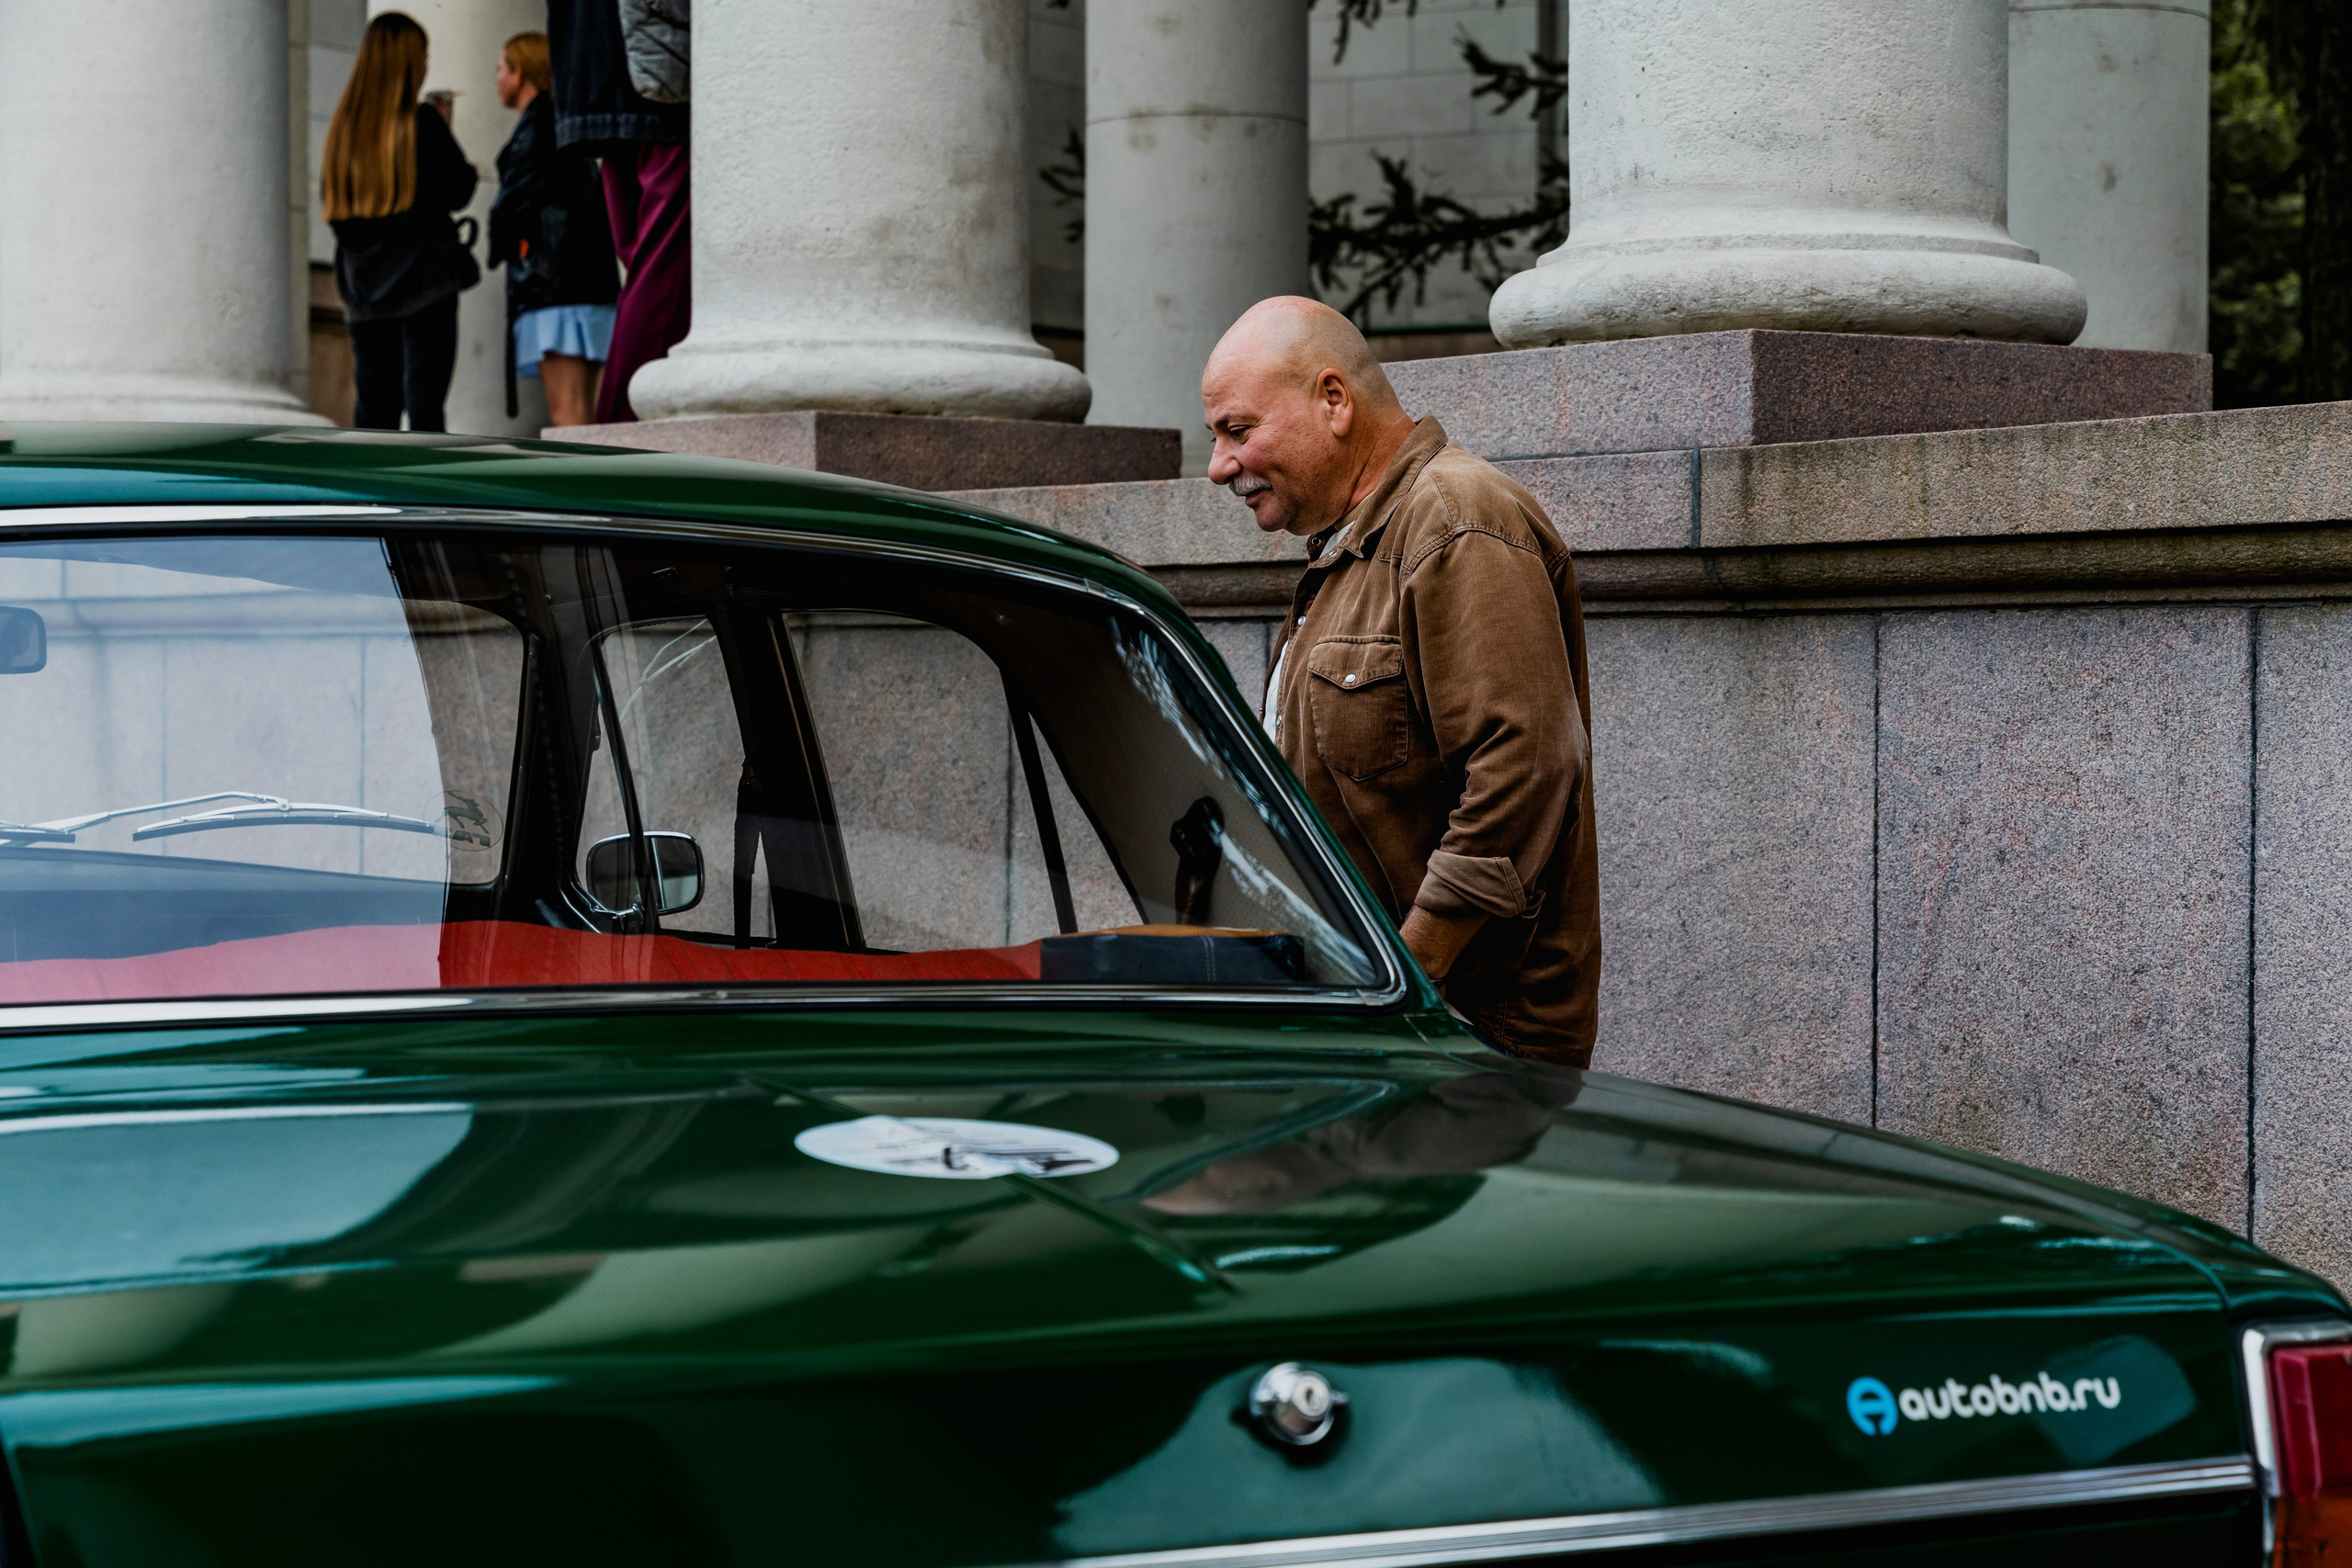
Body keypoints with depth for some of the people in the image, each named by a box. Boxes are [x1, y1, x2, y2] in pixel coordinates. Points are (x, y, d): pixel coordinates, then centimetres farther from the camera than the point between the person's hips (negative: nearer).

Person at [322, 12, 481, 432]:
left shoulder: (343, 127, 6)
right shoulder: (422, 122, -9)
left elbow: (329, 204, 10)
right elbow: (459, 190, -4)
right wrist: (444, 137, 10)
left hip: (364, 284, 5)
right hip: (423, 278, -5)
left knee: (374, 406, 8)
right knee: (424, 401, -7)